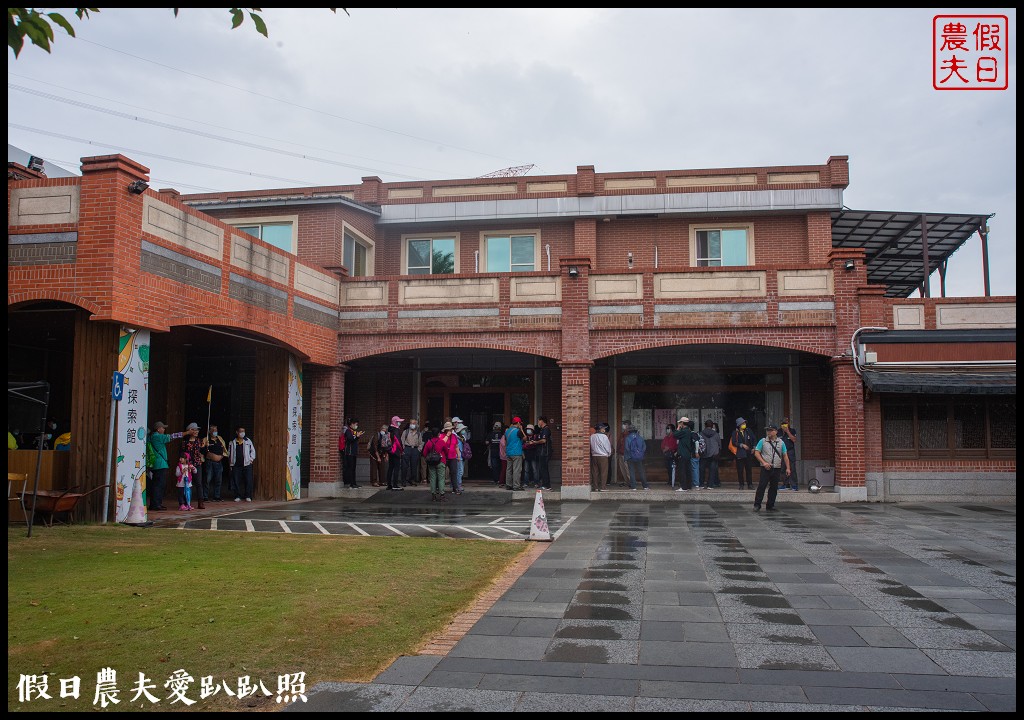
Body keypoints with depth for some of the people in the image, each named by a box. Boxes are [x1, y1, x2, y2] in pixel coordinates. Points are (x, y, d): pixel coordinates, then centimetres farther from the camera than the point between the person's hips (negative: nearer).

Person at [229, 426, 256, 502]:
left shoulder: (248, 441, 7)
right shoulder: (233, 443, 7)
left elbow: (253, 450, 13)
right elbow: (229, 453, 13)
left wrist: (251, 459, 2)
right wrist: (230, 464, 8)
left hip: (247, 464, 0)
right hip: (236, 465, 1)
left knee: (248, 481, -4)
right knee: (237, 481, 1)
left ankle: (248, 496, 3)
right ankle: (238, 496, 10)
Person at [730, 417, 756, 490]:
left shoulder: (748, 432, 10)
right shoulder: (735, 433, 0)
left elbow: (753, 440, 18)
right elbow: (734, 442, -8)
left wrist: (753, 448, 6)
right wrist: (742, 445, -16)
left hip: (748, 454, 3)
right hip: (740, 454, -2)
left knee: (749, 470, 4)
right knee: (740, 470, 0)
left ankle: (750, 485, 10)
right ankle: (741, 485, 8)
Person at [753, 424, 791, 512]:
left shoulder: (781, 443, 9)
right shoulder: (762, 441, 2)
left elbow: (785, 456, 10)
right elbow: (756, 453, 0)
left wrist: (788, 468, 3)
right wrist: (764, 462, -11)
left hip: (777, 469, 3)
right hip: (766, 468, -3)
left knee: (774, 487, 6)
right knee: (761, 486, -8)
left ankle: (770, 505, 15)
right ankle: (757, 505, -4)